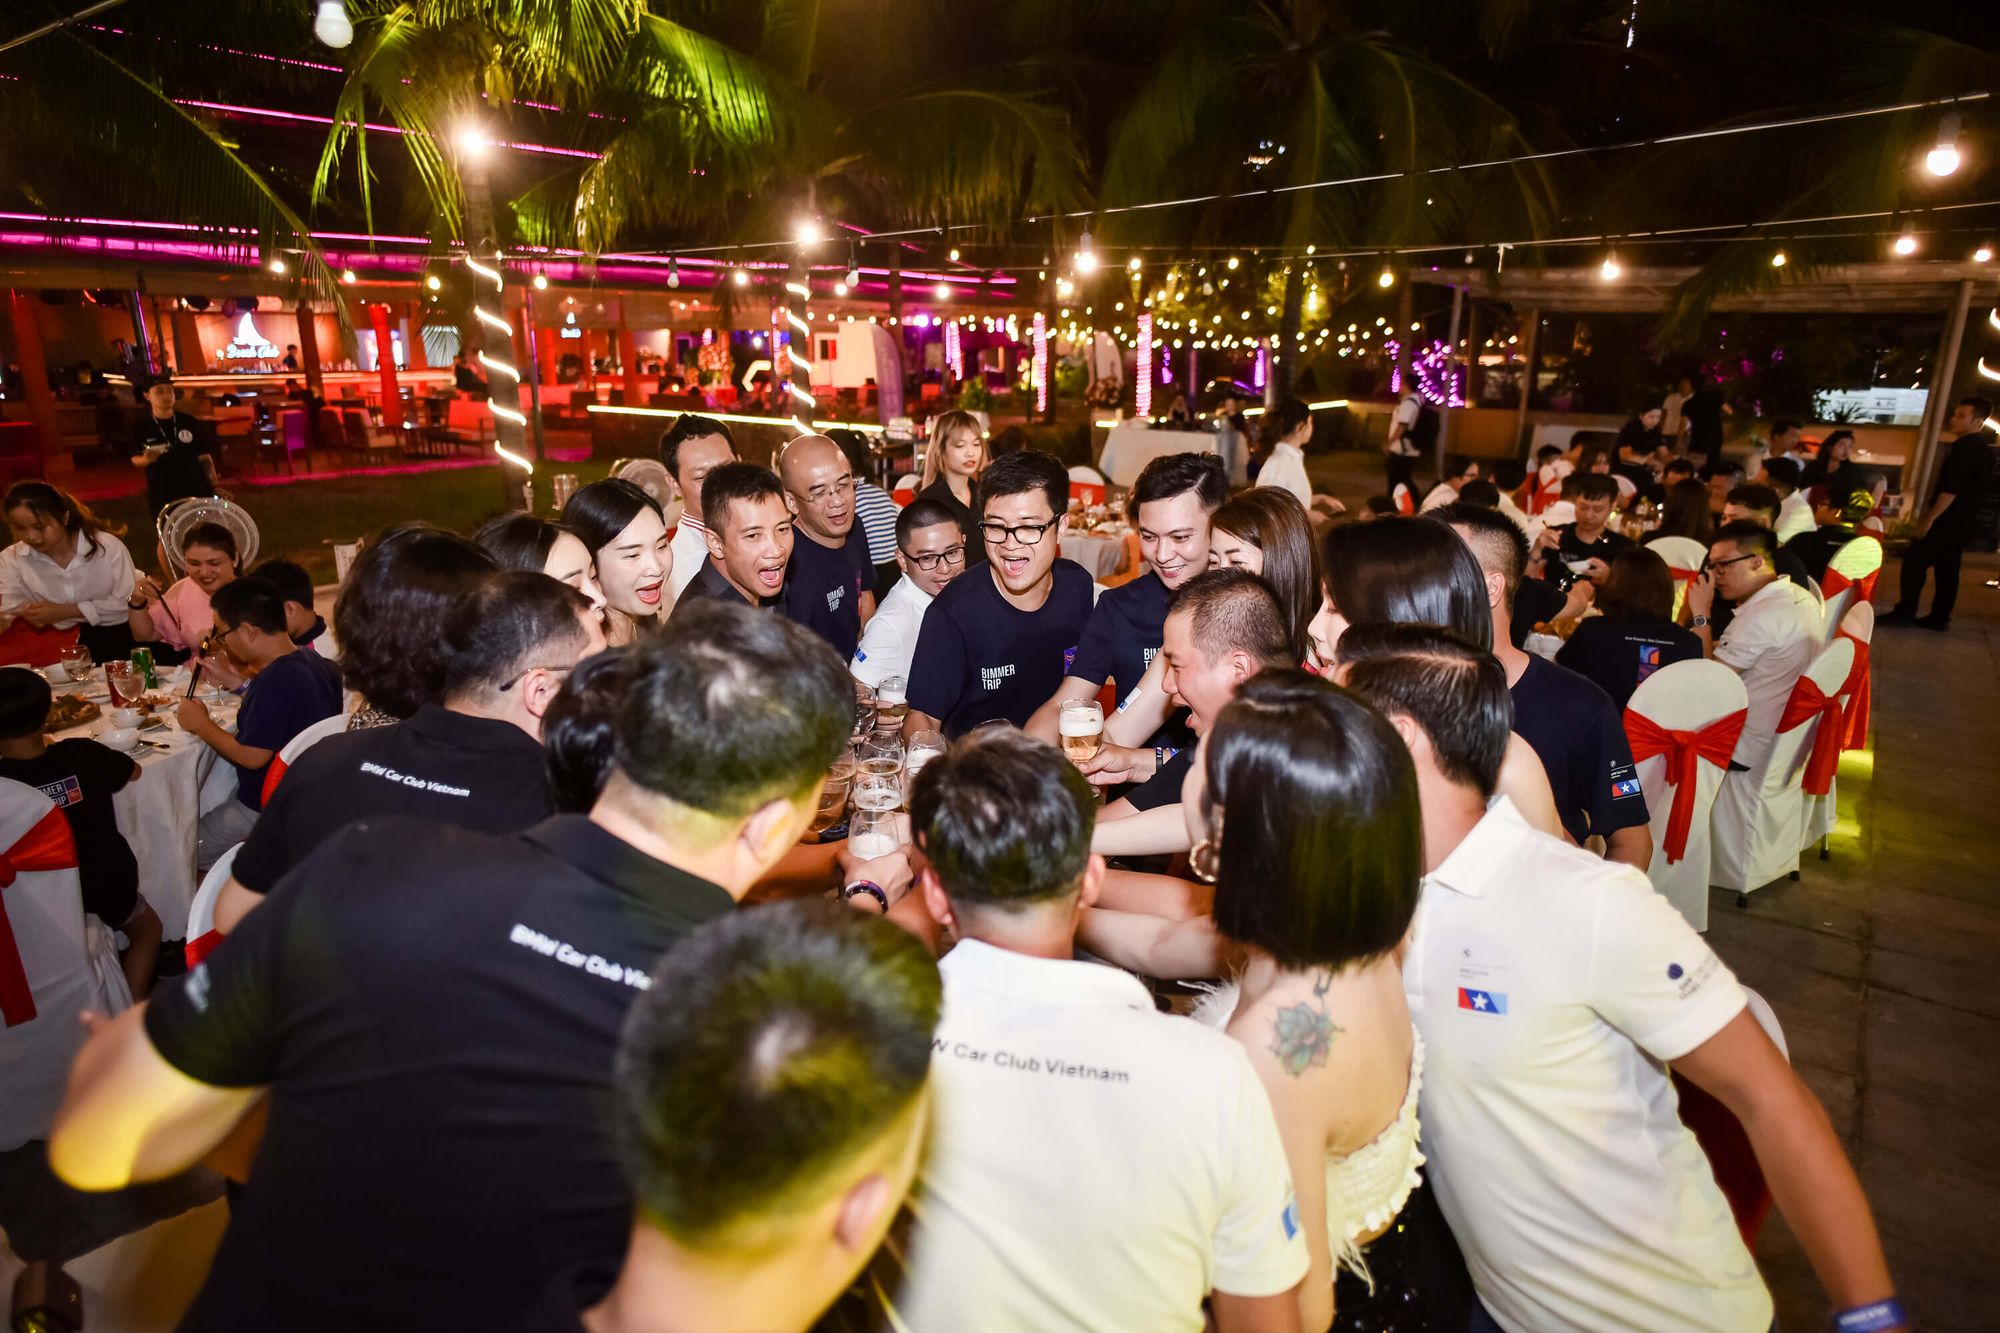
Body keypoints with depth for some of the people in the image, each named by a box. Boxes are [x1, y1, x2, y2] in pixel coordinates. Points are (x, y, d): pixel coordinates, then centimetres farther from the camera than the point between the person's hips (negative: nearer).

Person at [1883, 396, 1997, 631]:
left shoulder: (1964, 447, -15)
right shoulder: (1983, 449, 15)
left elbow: (1950, 489, -23)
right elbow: (1970, 489, 20)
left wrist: (1929, 518, -20)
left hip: (1946, 520, -9)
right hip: (1961, 521, 9)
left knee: (1914, 562, -7)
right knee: (1947, 569, 10)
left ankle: (1905, 612, -8)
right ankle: (1940, 617, 11)